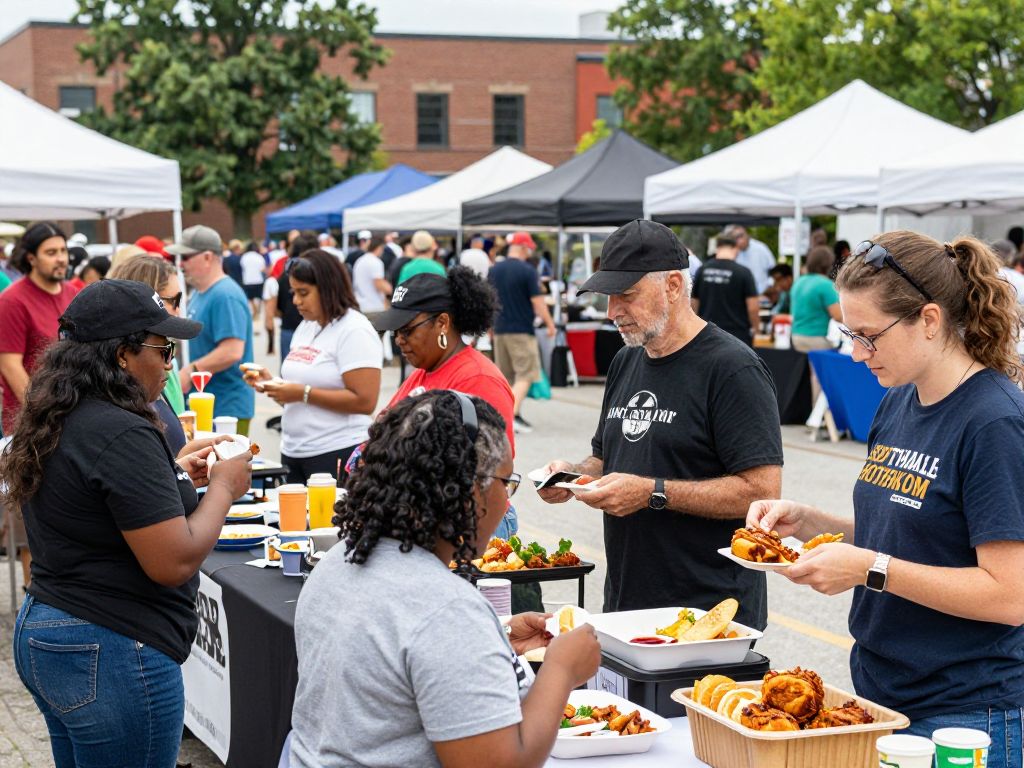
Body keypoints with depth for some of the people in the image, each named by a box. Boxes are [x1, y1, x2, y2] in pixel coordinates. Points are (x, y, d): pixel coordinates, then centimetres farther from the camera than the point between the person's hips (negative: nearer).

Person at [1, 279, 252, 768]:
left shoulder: (54, 422, 7)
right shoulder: (122, 434, -21)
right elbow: (175, 563, -23)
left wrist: (176, 477, 14)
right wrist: (223, 487, -9)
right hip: (112, 657, -9)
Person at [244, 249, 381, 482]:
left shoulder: (355, 330, -10)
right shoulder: (305, 327, 14)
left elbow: (365, 402, -18)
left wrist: (303, 393, -19)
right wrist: (271, 384, 2)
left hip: (336, 454, -7)